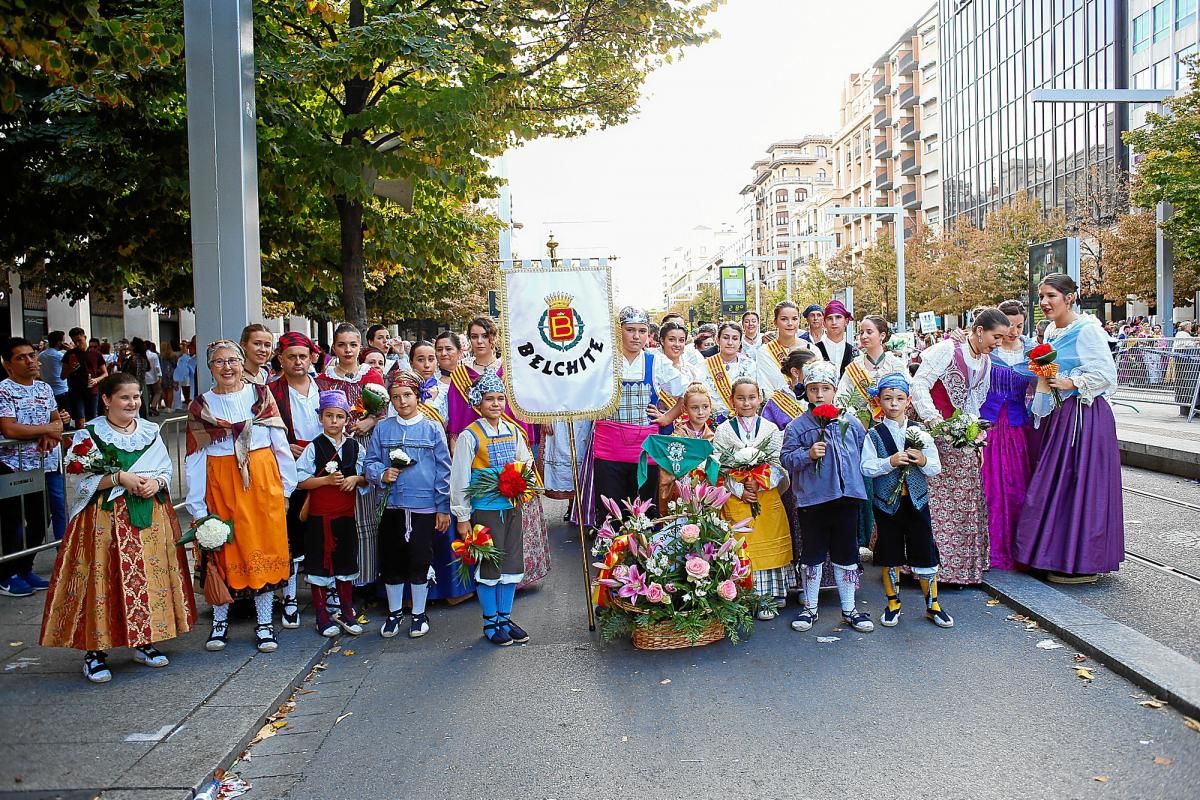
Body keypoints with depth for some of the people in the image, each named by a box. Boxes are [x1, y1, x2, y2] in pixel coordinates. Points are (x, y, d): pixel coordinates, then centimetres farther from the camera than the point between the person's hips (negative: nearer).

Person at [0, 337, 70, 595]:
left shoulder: (44, 388, 10)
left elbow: (56, 418, 13)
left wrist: (53, 433, -10)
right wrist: (48, 429, -14)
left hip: (47, 464, 6)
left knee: (39, 520, 13)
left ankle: (24, 569, 27)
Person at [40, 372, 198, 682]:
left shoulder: (150, 431, 11)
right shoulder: (89, 434, -2)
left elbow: (166, 469, 11)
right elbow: (84, 481, -8)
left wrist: (155, 482, -10)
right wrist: (120, 477, -19)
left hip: (151, 517, 4)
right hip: (105, 519, -4)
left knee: (149, 576, 6)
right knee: (103, 579, -5)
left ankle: (144, 641, 20)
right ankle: (94, 651, 6)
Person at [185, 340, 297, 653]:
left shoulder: (261, 395, 3)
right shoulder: (200, 406, 4)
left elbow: (280, 444, 4)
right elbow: (194, 458, 3)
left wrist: (286, 486, 3)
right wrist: (197, 505, -2)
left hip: (262, 481, 0)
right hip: (220, 485, 1)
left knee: (263, 548, 3)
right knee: (221, 552, 5)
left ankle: (264, 622, 15)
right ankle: (220, 621, 22)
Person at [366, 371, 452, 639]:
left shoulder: (433, 428, 0)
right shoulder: (382, 428, 6)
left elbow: (443, 471, 0)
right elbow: (370, 462, 9)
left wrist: (443, 508, -3)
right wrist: (382, 475, -13)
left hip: (424, 508, -2)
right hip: (391, 506, 2)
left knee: (420, 562, 4)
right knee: (391, 561, 10)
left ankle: (419, 614, 22)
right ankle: (395, 612, 28)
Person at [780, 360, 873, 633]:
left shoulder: (851, 423, 5)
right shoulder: (797, 426, -1)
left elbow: (863, 455, 13)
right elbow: (786, 458, -3)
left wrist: (859, 484, 9)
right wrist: (808, 454, -19)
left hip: (846, 497, 2)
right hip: (812, 499, -2)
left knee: (846, 554, 11)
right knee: (813, 554, 10)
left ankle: (849, 608, 24)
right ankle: (810, 607, 24)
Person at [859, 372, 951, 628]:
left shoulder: (919, 432, 3)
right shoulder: (874, 434, -3)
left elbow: (936, 467, 3)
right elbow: (866, 467, -10)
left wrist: (923, 460, -17)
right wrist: (890, 461, -23)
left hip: (916, 500, 1)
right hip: (887, 502, -1)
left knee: (925, 553, 5)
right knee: (889, 555, 9)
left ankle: (933, 605, 20)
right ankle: (893, 605, 24)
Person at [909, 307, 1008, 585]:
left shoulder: (985, 362, 14)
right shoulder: (948, 349, -10)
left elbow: (975, 401, 18)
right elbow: (919, 384, -15)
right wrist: (934, 420, -24)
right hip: (935, 434, -8)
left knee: (965, 498, 8)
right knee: (937, 498, -7)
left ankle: (963, 563, 18)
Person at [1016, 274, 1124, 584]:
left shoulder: (1087, 329, -12)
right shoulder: (1051, 331, 13)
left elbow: (1106, 374, -15)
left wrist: (1069, 383, -21)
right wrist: (1043, 378, 8)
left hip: (1083, 416, -8)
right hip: (1056, 417, 9)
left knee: (1079, 484, -4)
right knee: (1055, 484, 11)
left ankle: (1082, 561, 6)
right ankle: (1059, 555, 20)